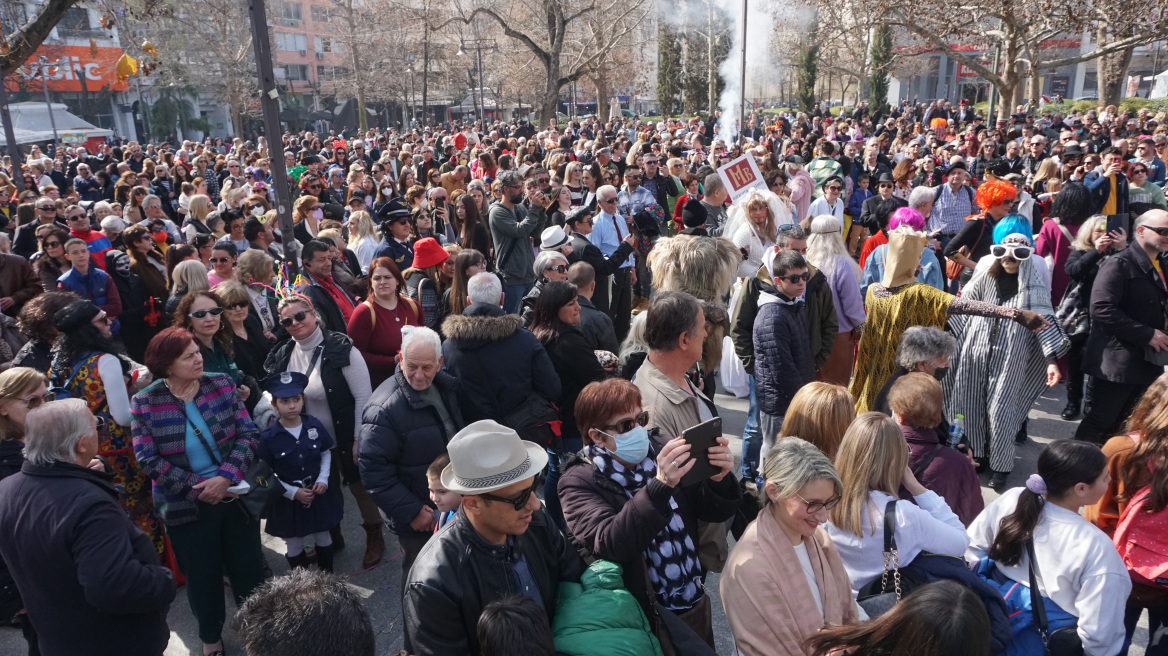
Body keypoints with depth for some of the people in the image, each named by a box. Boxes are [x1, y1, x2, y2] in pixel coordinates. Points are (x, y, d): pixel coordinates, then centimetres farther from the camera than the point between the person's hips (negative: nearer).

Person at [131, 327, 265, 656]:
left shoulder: (222, 384, -7)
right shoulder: (144, 403, -11)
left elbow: (247, 434, -9)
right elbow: (148, 459, -13)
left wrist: (227, 476, -22)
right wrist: (196, 486, -19)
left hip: (235, 494, 1)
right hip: (186, 505, -1)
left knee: (248, 567, 15)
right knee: (202, 575, 17)